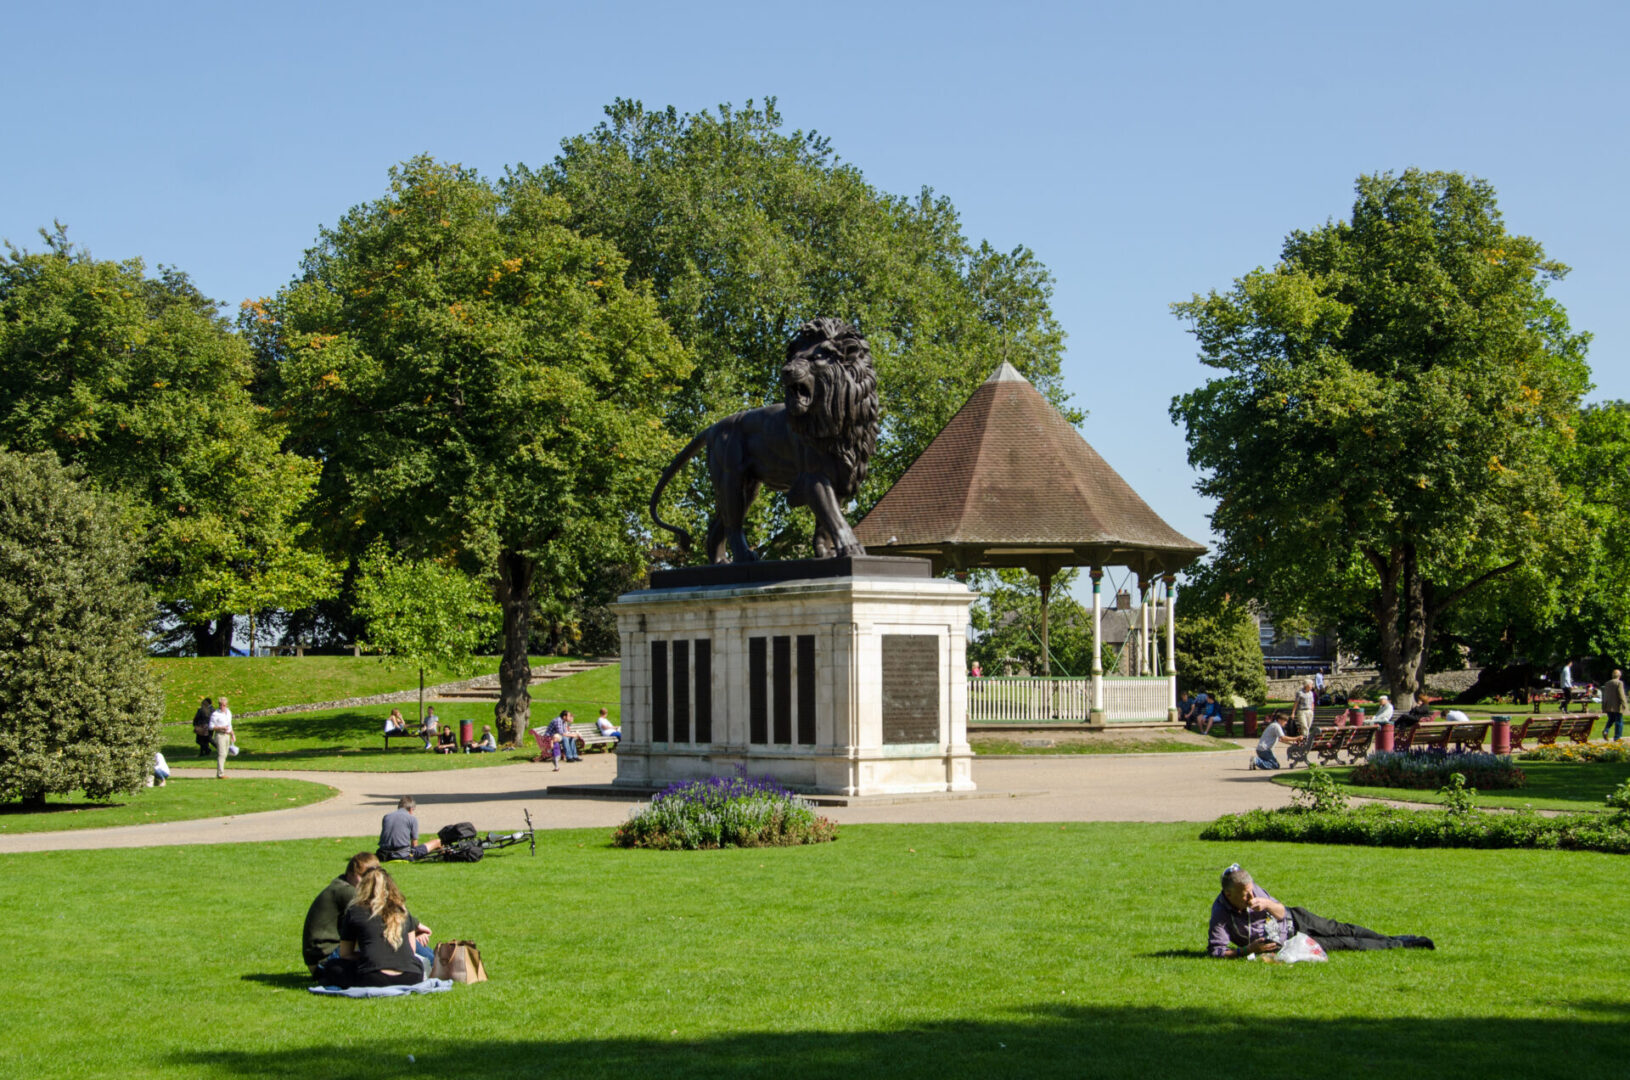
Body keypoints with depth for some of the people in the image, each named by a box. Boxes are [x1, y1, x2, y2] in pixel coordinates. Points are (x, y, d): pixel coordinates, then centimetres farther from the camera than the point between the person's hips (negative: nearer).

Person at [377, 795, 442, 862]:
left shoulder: (386, 817, 13)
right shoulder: (412, 818, -1)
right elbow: (414, 844, 2)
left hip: (385, 856, 5)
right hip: (404, 855, -5)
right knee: (437, 842, 8)